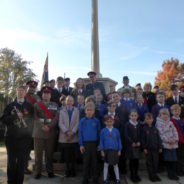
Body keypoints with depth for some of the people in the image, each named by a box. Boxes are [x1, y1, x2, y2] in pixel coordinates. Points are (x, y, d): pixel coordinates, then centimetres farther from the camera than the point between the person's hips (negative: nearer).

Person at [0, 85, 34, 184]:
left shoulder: (29, 106, 6)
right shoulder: (10, 105, 7)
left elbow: (32, 119, 9)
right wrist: (16, 116, -14)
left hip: (25, 138, 0)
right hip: (11, 137, 0)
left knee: (22, 161, 5)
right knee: (11, 160, 7)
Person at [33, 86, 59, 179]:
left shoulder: (55, 105, 10)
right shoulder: (36, 104, 9)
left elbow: (56, 117, 0)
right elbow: (35, 117, -2)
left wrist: (49, 126, -13)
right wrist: (42, 127, -14)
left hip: (50, 132, 1)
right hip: (38, 132, 0)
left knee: (49, 153, 6)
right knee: (38, 153, 3)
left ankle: (50, 171, 18)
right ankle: (38, 172, 15)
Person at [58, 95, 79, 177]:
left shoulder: (76, 111, 7)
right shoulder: (61, 111, 10)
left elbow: (77, 123, -1)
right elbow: (60, 123, 1)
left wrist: (72, 132, -12)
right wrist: (66, 132, -13)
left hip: (74, 137, 0)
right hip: (64, 137, 1)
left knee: (73, 155, 3)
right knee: (67, 155, 4)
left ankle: (73, 170, 15)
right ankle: (68, 170, 16)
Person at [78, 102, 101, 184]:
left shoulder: (96, 121, 0)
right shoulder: (82, 121, -2)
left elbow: (99, 132, 5)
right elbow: (80, 133, 0)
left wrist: (99, 144, 4)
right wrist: (81, 144, -4)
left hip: (94, 143, 1)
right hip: (85, 143, 0)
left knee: (94, 162, 10)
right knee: (86, 162, 8)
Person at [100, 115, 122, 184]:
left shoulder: (116, 130, -3)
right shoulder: (103, 131, -6)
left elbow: (119, 140, 3)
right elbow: (101, 141, -3)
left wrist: (119, 150, 2)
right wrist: (102, 150, -5)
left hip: (114, 150, 1)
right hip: (106, 150, -1)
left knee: (115, 165, 13)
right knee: (106, 165, 11)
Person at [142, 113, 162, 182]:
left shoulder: (155, 129, 4)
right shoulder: (144, 129, -7)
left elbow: (158, 138, 7)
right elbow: (143, 139, -6)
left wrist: (160, 147, 4)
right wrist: (144, 148, -9)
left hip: (155, 148, 3)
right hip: (148, 149, -3)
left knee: (155, 162, 10)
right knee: (149, 162, 6)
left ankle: (154, 174, 27)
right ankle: (151, 176, 19)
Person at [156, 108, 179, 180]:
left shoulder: (170, 123, 13)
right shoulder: (159, 123, -6)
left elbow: (175, 131, 8)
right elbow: (160, 133, -12)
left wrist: (175, 139, -7)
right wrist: (167, 140, -17)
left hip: (173, 144, 5)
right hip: (165, 144, -5)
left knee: (174, 159, 6)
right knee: (168, 159, 2)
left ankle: (174, 173, 19)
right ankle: (170, 174, 17)